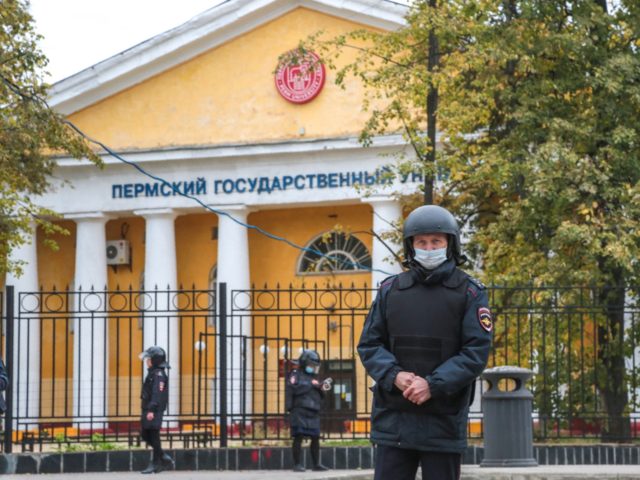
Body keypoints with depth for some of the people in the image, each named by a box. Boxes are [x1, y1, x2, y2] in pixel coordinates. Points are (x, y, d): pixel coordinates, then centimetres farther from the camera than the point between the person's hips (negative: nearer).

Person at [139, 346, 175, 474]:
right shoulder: (152, 373, 17)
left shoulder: (159, 374, -14)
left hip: (154, 411, -10)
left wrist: (152, 410, -27)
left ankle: (155, 464, 2)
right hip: (148, 410, 10)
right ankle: (165, 459, 18)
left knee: (154, 437, -4)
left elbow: (157, 394, -22)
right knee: (145, 435, 13)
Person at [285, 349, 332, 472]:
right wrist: (311, 385, -12)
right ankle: (297, 464, -6)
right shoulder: (295, 374, 2)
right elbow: (293, 389, -15)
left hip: (313, 412, 7)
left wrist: (322, 389, 3)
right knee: (298, 437, -8)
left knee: (315, 438, 5)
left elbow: (319, 396, 23)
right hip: (299, 411, -6)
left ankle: (316, 464, 11)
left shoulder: (313, 377, 22)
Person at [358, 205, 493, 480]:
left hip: (444, 418, -2)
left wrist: (433, 384, -18)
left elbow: (476, 352, -7)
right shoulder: (390, 290, 8)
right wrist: (395, 376, -12)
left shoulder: (470, 293, 0)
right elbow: (369, 344, 7)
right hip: (393, 418, 2)